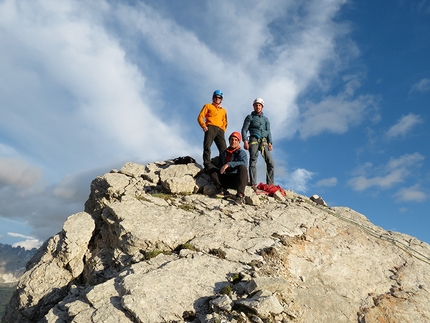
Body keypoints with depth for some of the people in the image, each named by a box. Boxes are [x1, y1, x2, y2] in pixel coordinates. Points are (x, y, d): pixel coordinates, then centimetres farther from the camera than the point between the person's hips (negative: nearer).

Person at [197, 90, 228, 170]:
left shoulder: (223, 110, 32)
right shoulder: (208, 106, 20)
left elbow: (225, 122, 28)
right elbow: (200, 117, 9)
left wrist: (223, 130, 7)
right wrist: (203, 126, -8)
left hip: (220, 130, 4)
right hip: (211, 128, -4)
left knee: (224, 149, -9)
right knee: (207, 146, -19)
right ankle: (207, 163, -26)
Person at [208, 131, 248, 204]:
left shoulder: (242, 152, 0)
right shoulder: (223, 153, 17)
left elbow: (244, 163, -21)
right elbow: (220, 165, 25)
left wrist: (229, 164, -30)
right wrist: (221, 169, -1)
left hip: (239, 180, -4)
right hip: (227, 180, 5)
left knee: (242, 167, -34)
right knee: (213, 170, -6)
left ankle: (240, 195, -42)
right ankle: (222, 190, -22)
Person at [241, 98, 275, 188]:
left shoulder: (265, 119, 25)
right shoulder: (250, 117, 15)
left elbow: (268, 132, 16)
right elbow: (244, 130, 5)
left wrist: (270, 142, 0)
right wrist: (245, 141, -11)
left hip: (264, 141, 3)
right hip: (254, 140, -3)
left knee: (270, 162, -9)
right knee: (253, 161, -12)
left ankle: (270, 184, -6)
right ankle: (253, 184, -15)